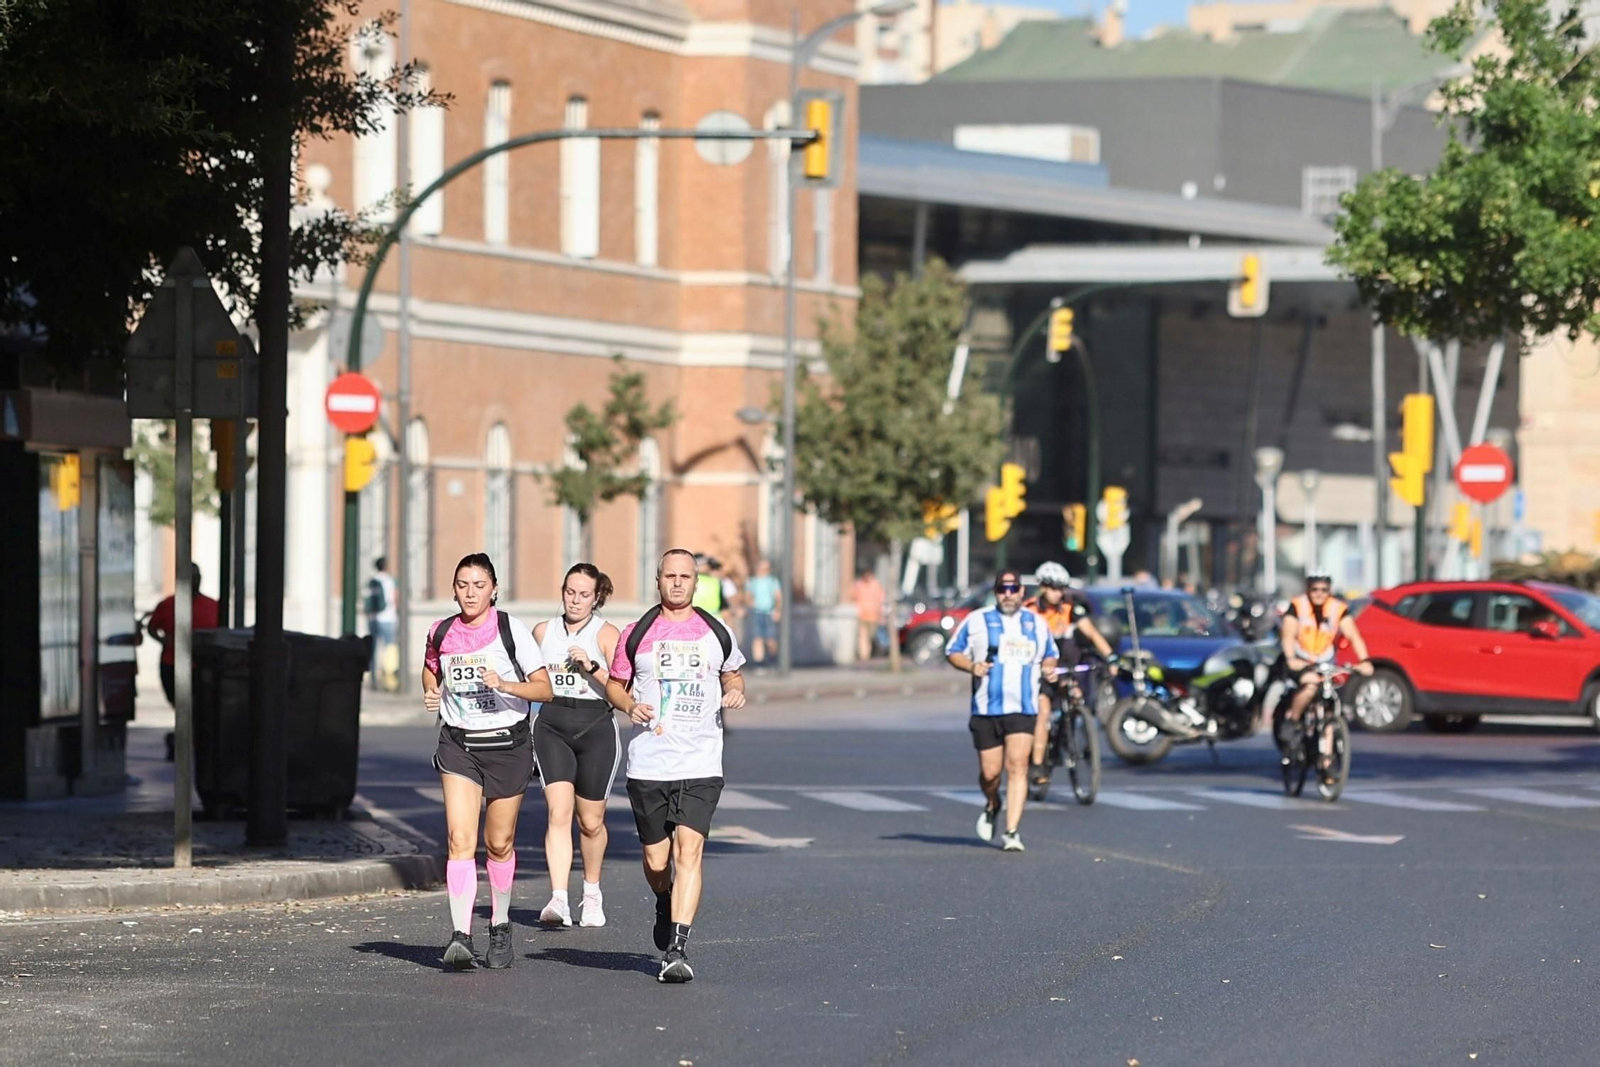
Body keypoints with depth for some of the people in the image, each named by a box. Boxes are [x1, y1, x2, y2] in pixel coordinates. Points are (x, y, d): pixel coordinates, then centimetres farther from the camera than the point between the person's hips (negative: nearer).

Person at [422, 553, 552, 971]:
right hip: (458, 744, 1)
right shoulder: (441, 633, 3)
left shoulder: (511, 630, -6)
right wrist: (431, 694, 3)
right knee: (461, 839, -15)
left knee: (499, 842, 9)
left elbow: (544, 688, -8)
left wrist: (505, 685, -24)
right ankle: (461, 936, -23)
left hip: (507, 744, -1)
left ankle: (500, 925, 32)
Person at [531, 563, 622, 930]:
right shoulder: (543, 632, 11)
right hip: (551, 725, 1)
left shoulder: (606, 634, 1)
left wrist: (592, 666, -18)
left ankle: (592, 892, 32)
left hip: (596, 726, -1)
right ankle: (558, 899, -24)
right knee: (559, 812, -16)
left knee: (590, 821, 7)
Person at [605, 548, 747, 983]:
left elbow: (733, 672, 25)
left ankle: (677, 949, -20)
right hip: (648, 764, 1)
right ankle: (666, 907, 42)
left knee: (688, 849, -16)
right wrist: (629, 705, -6)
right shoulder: (637, 634, 4)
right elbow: (614, 683, 15)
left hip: (701, 765, -1)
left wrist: (735, 691, 2)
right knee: (656, 861, 6)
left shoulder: (716, 633, 7)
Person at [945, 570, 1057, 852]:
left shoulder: (1037, 624, 14)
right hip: (986, 709, 0)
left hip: (1023, 710, 0)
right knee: (989, 772, 3)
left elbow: (1050, 655, 26)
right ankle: (992, 806, 37)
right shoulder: (976, 621, 6)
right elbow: (953, 652, 9)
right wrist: (971, 665, -11)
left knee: (1017, 766, -13)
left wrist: (1049, 666, 3)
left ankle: (1011, 832, -13)